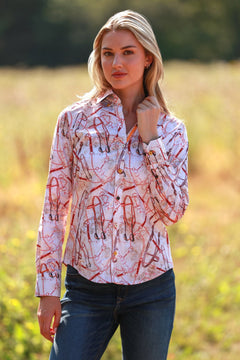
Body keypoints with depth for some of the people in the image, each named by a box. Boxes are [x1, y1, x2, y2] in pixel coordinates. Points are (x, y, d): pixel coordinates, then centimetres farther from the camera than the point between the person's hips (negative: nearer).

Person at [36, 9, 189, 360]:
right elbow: (55, 206, 2)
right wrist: (48, 289, -2)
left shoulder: (171, 131, 3)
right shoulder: (74, 120, 0)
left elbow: (173, 210, -6)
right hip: (86, 288, -1)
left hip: (150, 289, 1)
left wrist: (150, 140, -9)